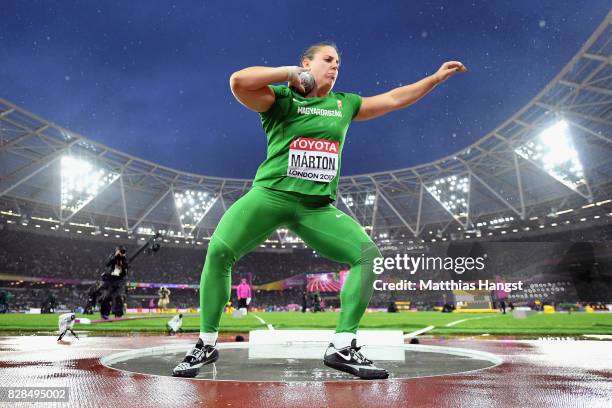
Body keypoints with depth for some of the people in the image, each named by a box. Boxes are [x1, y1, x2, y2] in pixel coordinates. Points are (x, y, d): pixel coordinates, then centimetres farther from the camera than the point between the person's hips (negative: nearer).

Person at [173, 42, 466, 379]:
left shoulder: (344, 104, 19)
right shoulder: (281, 98, 5)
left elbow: (393, 99, 24)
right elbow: (238, 81, -12)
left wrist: (437, 77, 26)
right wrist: (289, 73, -5)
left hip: (318, 207, 4)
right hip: (270, 195, -3)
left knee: (368, 253, -12)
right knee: (218, 251, -19)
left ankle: (342, 347, -3)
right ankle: (207, 344, 3)